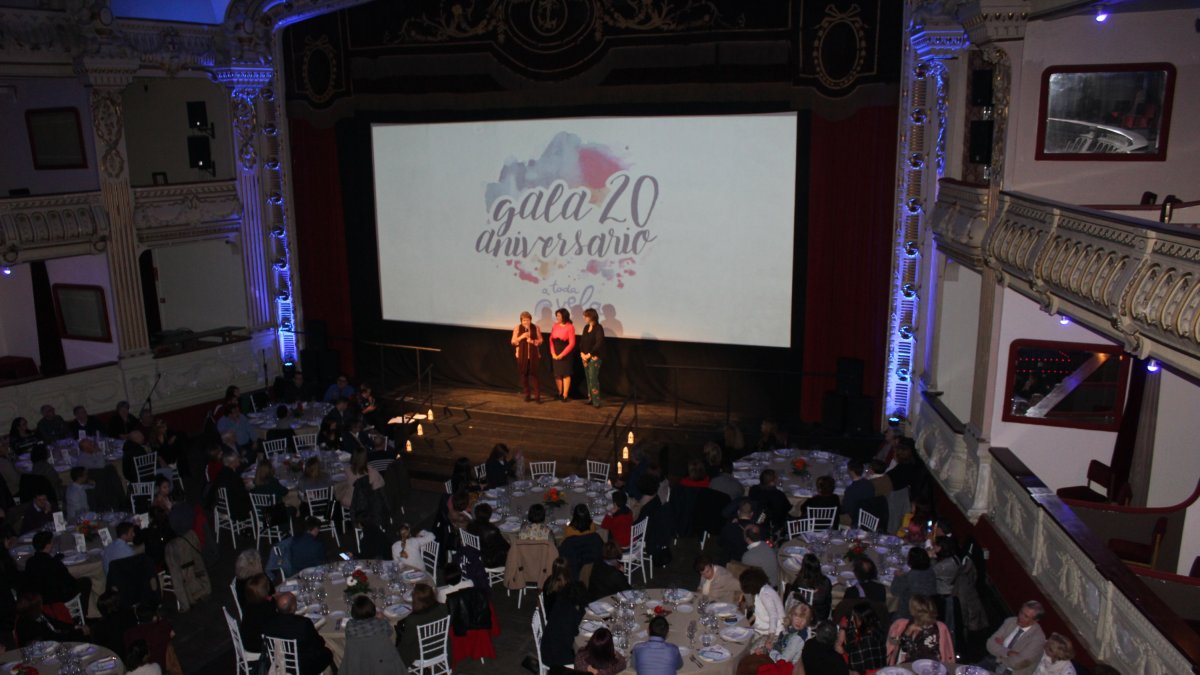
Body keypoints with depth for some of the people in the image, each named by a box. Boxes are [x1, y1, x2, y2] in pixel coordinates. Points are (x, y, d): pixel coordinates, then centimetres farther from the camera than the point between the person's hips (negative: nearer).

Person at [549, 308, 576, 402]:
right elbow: (551, 339, 6)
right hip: (555, 354, 5)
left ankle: (565, 395, 2)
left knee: (566, 374, 0)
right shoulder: (555, 325, 5)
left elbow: (572, 343, -12)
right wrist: (553, 353, -5)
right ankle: (559, 393, 20)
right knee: (557, 374, 8)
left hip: (566, 354, -5)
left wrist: (562, 354, -13)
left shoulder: (570, 327, -10)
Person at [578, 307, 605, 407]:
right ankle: (590, 398, 16)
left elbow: (598, 343, -17)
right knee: (588, 378, 8)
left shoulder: (598, 328, -10)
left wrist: (589, 354, -15)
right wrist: (582, 353, 0)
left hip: (594, 357, -7)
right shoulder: (586, 327, 11)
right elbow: (581, 340, 14)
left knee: (593, 378, -9)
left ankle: (596, 401, -7)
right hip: (585, 357, 7)